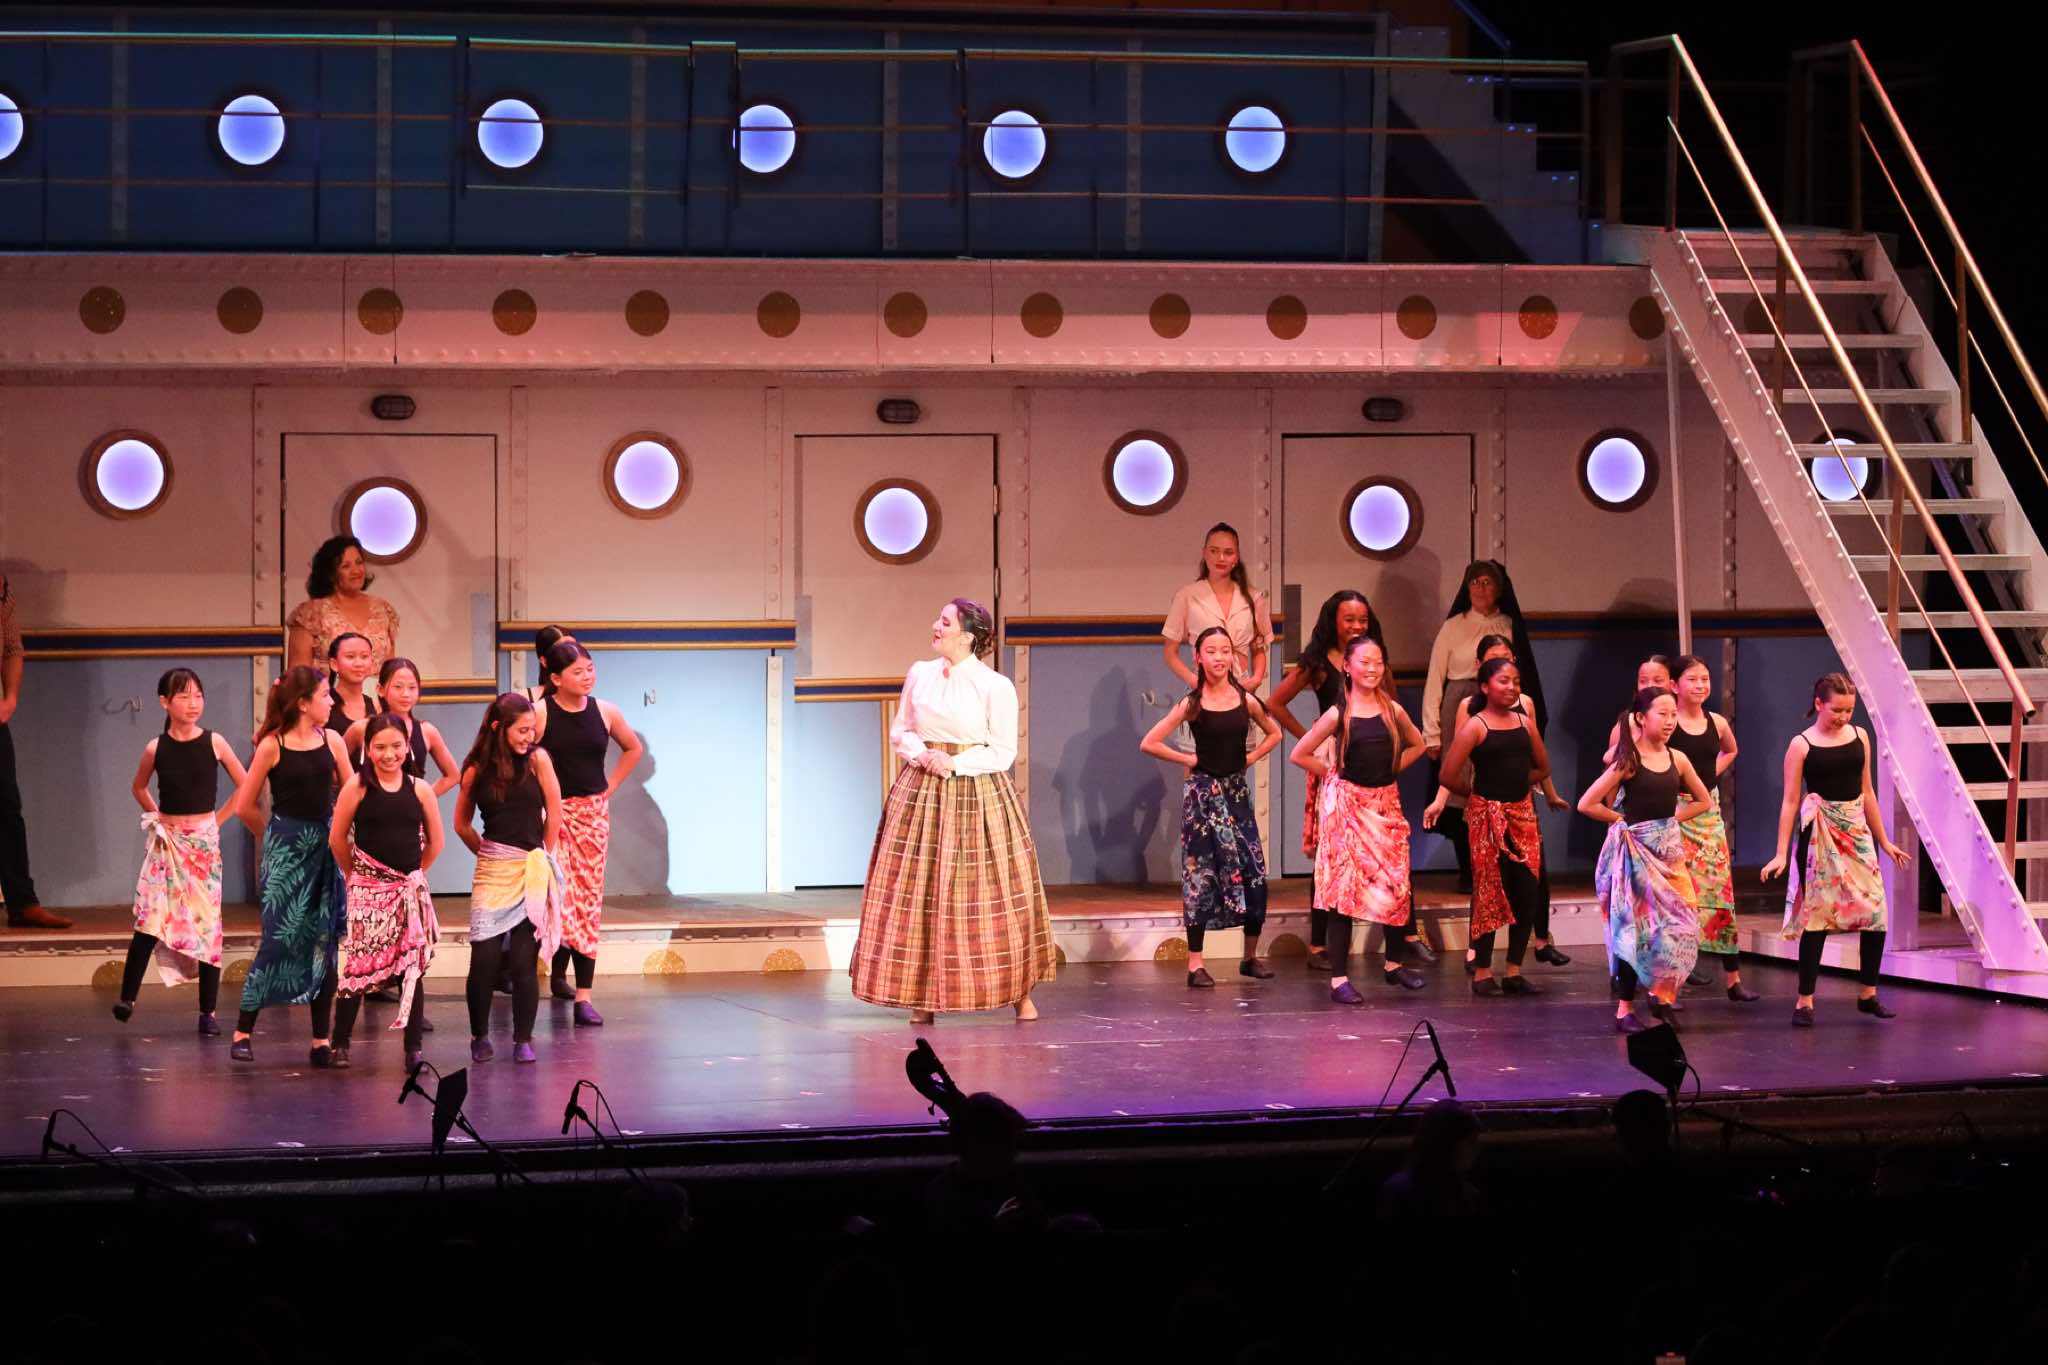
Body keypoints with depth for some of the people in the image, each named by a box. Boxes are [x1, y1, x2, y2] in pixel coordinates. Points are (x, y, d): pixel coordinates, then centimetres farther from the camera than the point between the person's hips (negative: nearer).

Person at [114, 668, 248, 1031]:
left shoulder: (214, 743, -3)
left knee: (207, 922, 0)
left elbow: (245, 786, 6)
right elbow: (139, 788, 18)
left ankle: (208, 1011, 5)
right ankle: (127, 998, -1)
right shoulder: (156, 749, -1)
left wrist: (216, 820, 3)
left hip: (204, 841, 0)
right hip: (166, 841, 0)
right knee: (151, 920, -11)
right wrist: (157, 817, 7)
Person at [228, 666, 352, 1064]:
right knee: (279, 938, -7)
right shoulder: (272, 745, -6)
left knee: (324, 942, 5)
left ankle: (321, 1041, 9)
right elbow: (244, 806, 0)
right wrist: (275, 837, 9)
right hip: (285, 851, -4)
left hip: (325, 848, 4)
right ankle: (243, 1032, 2)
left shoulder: (331, 740, 5)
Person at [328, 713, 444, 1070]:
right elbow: (337, 838, 2)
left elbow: (435, 843, 12)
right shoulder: (358, 786, -4)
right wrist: (355, 873, 10)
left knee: (412, 967, 3)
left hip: (410, 889, 2)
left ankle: (413, 1048, 10)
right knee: (358, 964, -3)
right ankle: (340, 1043, 9)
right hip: (368, 889, -2)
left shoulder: (419, 789, 2)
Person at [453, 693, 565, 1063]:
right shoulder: (477, 768, 2)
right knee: (484, 958, -6)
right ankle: (479, 1036, 12)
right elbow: (462, 824, 15)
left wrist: (545, 860, 6)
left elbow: (554, 816, 3)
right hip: (492, 872, 1)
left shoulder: (537, 759, -2)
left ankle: (523, 1039, 9)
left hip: (532, 872, -1)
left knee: (524, 960, -3)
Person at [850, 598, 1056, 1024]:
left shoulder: (995, 686, -7)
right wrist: (923, 755, -7)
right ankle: (923, 995, 9)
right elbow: (900, 731, 13)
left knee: (990, 897, -2)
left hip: (976, 794, -4)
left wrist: (955, 764, -15)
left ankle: (1020, 993, 7)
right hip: (920, 794, 4)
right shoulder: (919, 674, 7)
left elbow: (1003, 752, -5)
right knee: (919, 893, 2)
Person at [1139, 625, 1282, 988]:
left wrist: (1250, 758, 6)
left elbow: (1273, 734, 20)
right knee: (1200, 874, -1)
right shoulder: (1192, 704, -7)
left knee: (1253, 872, 0)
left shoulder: (1245, 699, 2)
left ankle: (1250, 956, 15)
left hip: (1237, 791, 3)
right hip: (1202, 792, -3)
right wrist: (1188, 760, -7)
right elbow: (1149, 743, -10)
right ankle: (1195, 963, 2)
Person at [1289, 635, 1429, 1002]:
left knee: (1398, 886, 2)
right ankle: (1339, 979, -2)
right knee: (1346, 889, -5)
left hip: (1386, 804, 4)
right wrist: (1333, 773, 0)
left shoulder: (1392, 709, 3)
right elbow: (1300, 754, -1)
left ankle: (1394, 964, 22)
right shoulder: (1338, 714, -5)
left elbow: (1417, 745, 20)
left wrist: (1391, 768, 9)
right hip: (1348, 806, -4)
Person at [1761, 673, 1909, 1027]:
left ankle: (1868, 994, 14)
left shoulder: (1860, 737, 7)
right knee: (1816, 914, -3)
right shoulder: (1801, 745, -5)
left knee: (1875, 910, -1)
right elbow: (1790, 801, -5)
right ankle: (1804, 1001, 4)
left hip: (1856, 830, 4)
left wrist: (1883, 841, 16)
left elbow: (1867, 793, 14)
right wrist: (1781, 853, -8)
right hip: (1819, 835, -4)